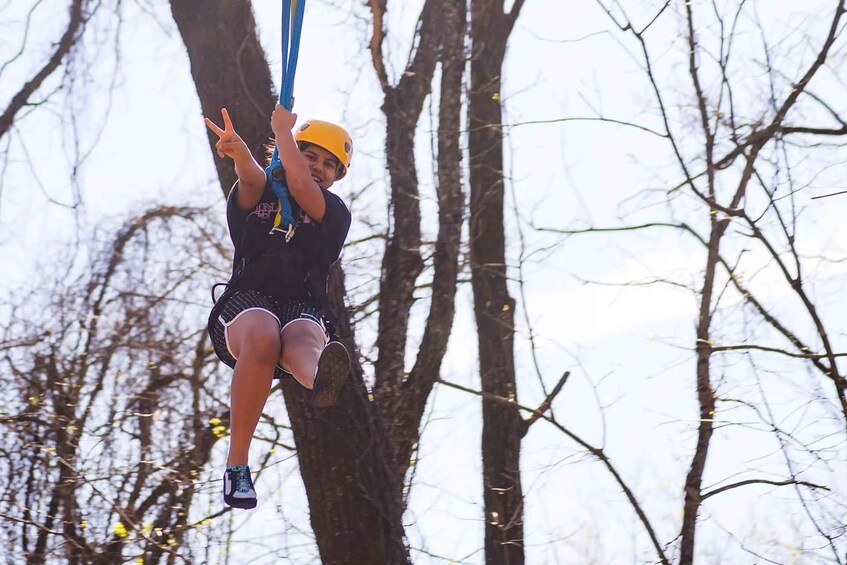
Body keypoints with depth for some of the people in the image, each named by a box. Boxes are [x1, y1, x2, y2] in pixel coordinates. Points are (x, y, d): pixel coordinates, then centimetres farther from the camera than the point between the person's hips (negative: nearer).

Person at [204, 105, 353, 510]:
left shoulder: (335, 214, 18)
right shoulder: (256, 198, 21)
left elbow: (299, 184, -2)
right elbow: (252, 177, -5)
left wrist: (283, 129, 12)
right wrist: (240, 152, -29)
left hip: (303, 309, 0)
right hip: (246, 304, 0)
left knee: (302, 338, -38)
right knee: (263, 335, -38)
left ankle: (321, 378, -79)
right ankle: (236, 463, -39)